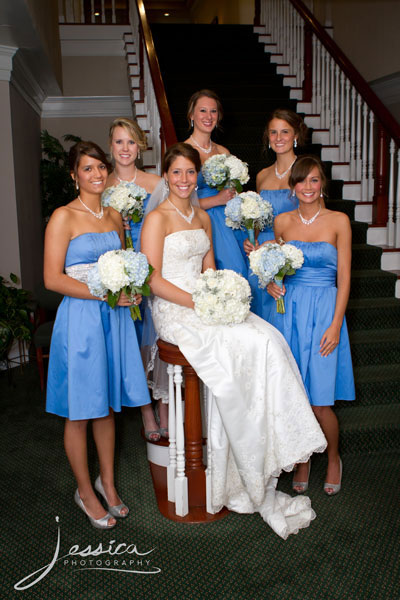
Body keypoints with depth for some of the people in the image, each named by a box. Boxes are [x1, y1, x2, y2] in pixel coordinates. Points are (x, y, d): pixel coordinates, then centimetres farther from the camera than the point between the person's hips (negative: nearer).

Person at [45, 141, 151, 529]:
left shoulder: (114, 216, 11)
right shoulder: (64, 217, -7)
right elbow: (52, 279, -13)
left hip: (114, 318, 6)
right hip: (80, 318, -5)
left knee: (106, 405, 15)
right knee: (80, 411, 6)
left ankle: (107, 481, 33)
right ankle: (85, 491, 25)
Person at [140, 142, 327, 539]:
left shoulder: (203, 217, 18)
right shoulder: (157, 219, -4)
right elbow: (153, 280, -11)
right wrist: (198, 303, -17)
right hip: (174, 313, -7)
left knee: (269, 340, -19)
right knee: (247, 347, -26)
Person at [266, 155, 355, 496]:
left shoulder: (338, 221, 0)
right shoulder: (282, 222, 8)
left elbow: (344, 277, -3)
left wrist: (336, 324, -10)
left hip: (324, 310, -2)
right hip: (289, 310, 3)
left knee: (320, 402, -4)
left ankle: (333, 459, 24)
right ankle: (303, 462, 27)